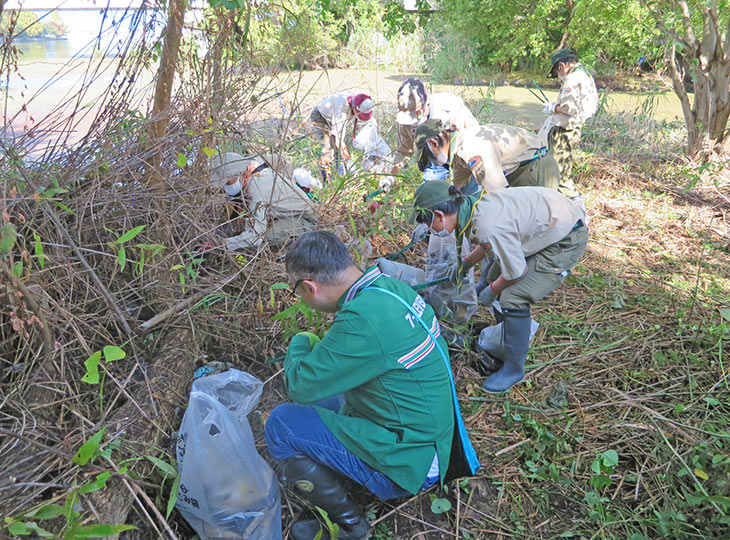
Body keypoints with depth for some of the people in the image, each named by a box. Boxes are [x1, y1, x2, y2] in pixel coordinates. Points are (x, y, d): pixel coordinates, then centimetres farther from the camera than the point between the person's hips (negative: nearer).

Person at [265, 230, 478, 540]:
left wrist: (300, 343, -3)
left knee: (282, 424, -10)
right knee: (313, 406, 20)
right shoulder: (391, 286, -4)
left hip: (408, 463, -9)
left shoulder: (363, 320, -32)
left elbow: (300, 385, -21)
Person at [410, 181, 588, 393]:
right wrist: (465, 262, 19)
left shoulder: (488, 227, -33)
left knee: (513, 298, -15)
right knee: (494, 277, 15)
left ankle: (514, 369, 3)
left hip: (567, 239, -10)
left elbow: (517, 271, -22)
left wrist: (492, 291, -5)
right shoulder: (474, 203, -5)